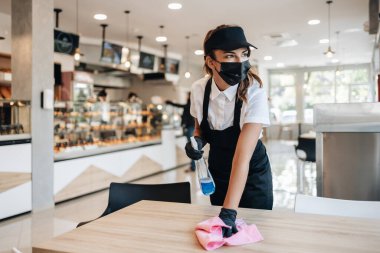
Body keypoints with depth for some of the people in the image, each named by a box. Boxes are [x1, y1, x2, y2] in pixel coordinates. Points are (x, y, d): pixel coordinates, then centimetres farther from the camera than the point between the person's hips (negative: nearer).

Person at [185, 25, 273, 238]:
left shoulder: (254, 92, -28)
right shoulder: (199, 89, -15)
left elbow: (242, 156, -36)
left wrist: (229, 211, -41)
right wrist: (197, 141, -18)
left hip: (252, 173, -4)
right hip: (217, 171, 4)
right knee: (221, 229, 19)